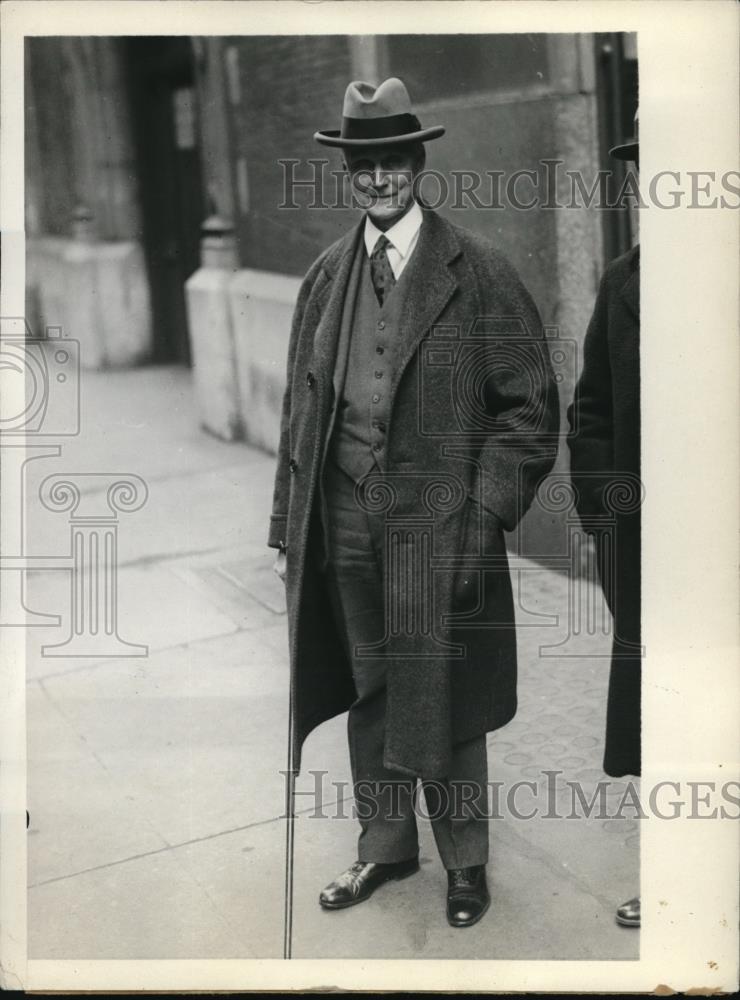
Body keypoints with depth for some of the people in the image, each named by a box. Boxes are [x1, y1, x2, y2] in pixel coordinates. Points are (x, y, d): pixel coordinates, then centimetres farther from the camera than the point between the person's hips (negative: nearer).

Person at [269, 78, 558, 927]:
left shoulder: (478, 273, -5)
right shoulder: (325, 277, 8)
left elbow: (530, 404, -5)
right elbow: (301, 407, 11)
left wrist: (488, 512, -13)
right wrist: (288, 527, 9)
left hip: (441, 530, -4)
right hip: (345, 529, 4)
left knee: (444, 702, 7)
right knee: (369, 696, 16)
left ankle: (465, 861, 28)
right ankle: (385, 846, 35)